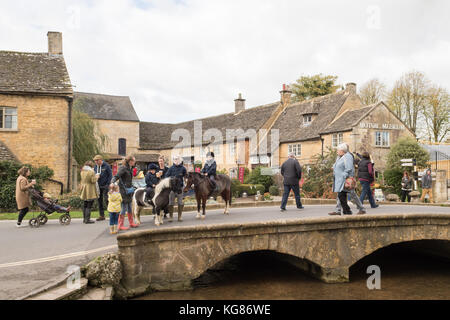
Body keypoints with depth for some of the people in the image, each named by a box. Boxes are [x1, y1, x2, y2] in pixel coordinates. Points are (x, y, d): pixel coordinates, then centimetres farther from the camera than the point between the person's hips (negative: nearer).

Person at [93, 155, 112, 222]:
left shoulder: (106, 166, -7)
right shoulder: (95, 167, 9)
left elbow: (110, 175, -7)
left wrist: (108, 184, -14)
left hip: (105, 186, -6)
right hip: (98, 186, 6)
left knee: (106, 199, -8)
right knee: (99, 200, 8)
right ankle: (101, 215, 15)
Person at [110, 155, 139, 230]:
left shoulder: (130, 168, 13)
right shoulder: (123, 168, -13)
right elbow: (116, 176, -22)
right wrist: (112, 183, -39)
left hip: (129, 190, 9)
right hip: (123, 190, -9)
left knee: (129, 207, 15)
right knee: (124, 208, -5)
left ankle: (131, 223, 25)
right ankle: (120, 225, 2)